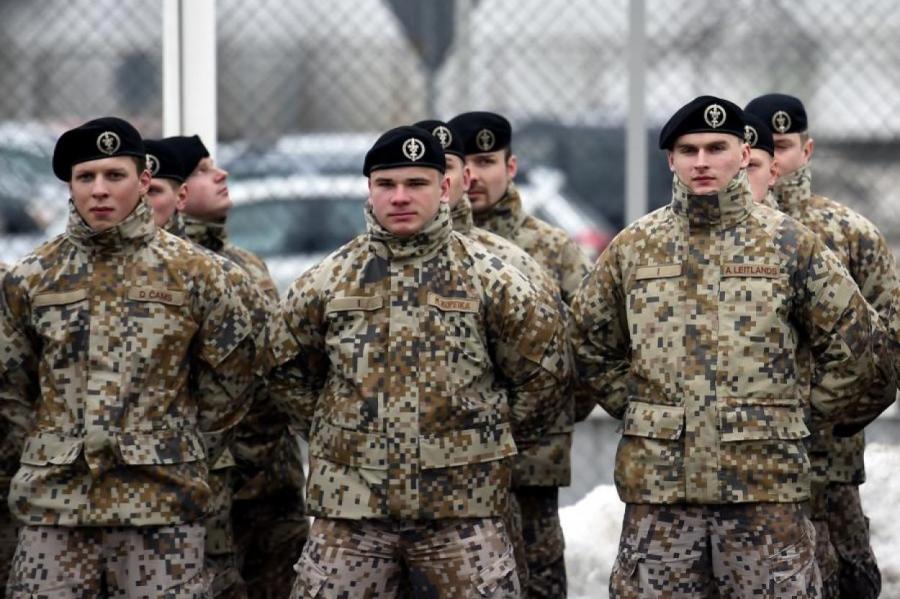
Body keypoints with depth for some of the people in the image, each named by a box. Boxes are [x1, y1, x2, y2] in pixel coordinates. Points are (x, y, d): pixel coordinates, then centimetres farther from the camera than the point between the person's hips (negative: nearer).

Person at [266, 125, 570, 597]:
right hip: (350, 503, 1)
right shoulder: (325, 282, 5)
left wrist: (495, 441, 10)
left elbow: (542, 368, 9)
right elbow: (286, 368, 18)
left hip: (463, 509, -1)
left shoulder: (489, 279, 1)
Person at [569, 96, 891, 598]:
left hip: (765, 478, -2)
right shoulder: (633, 247, 8)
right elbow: (591, 340, 20)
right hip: (658, 477, 2)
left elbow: (851, 338, 7)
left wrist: (812, 408, 8)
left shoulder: (789, 243, 2)